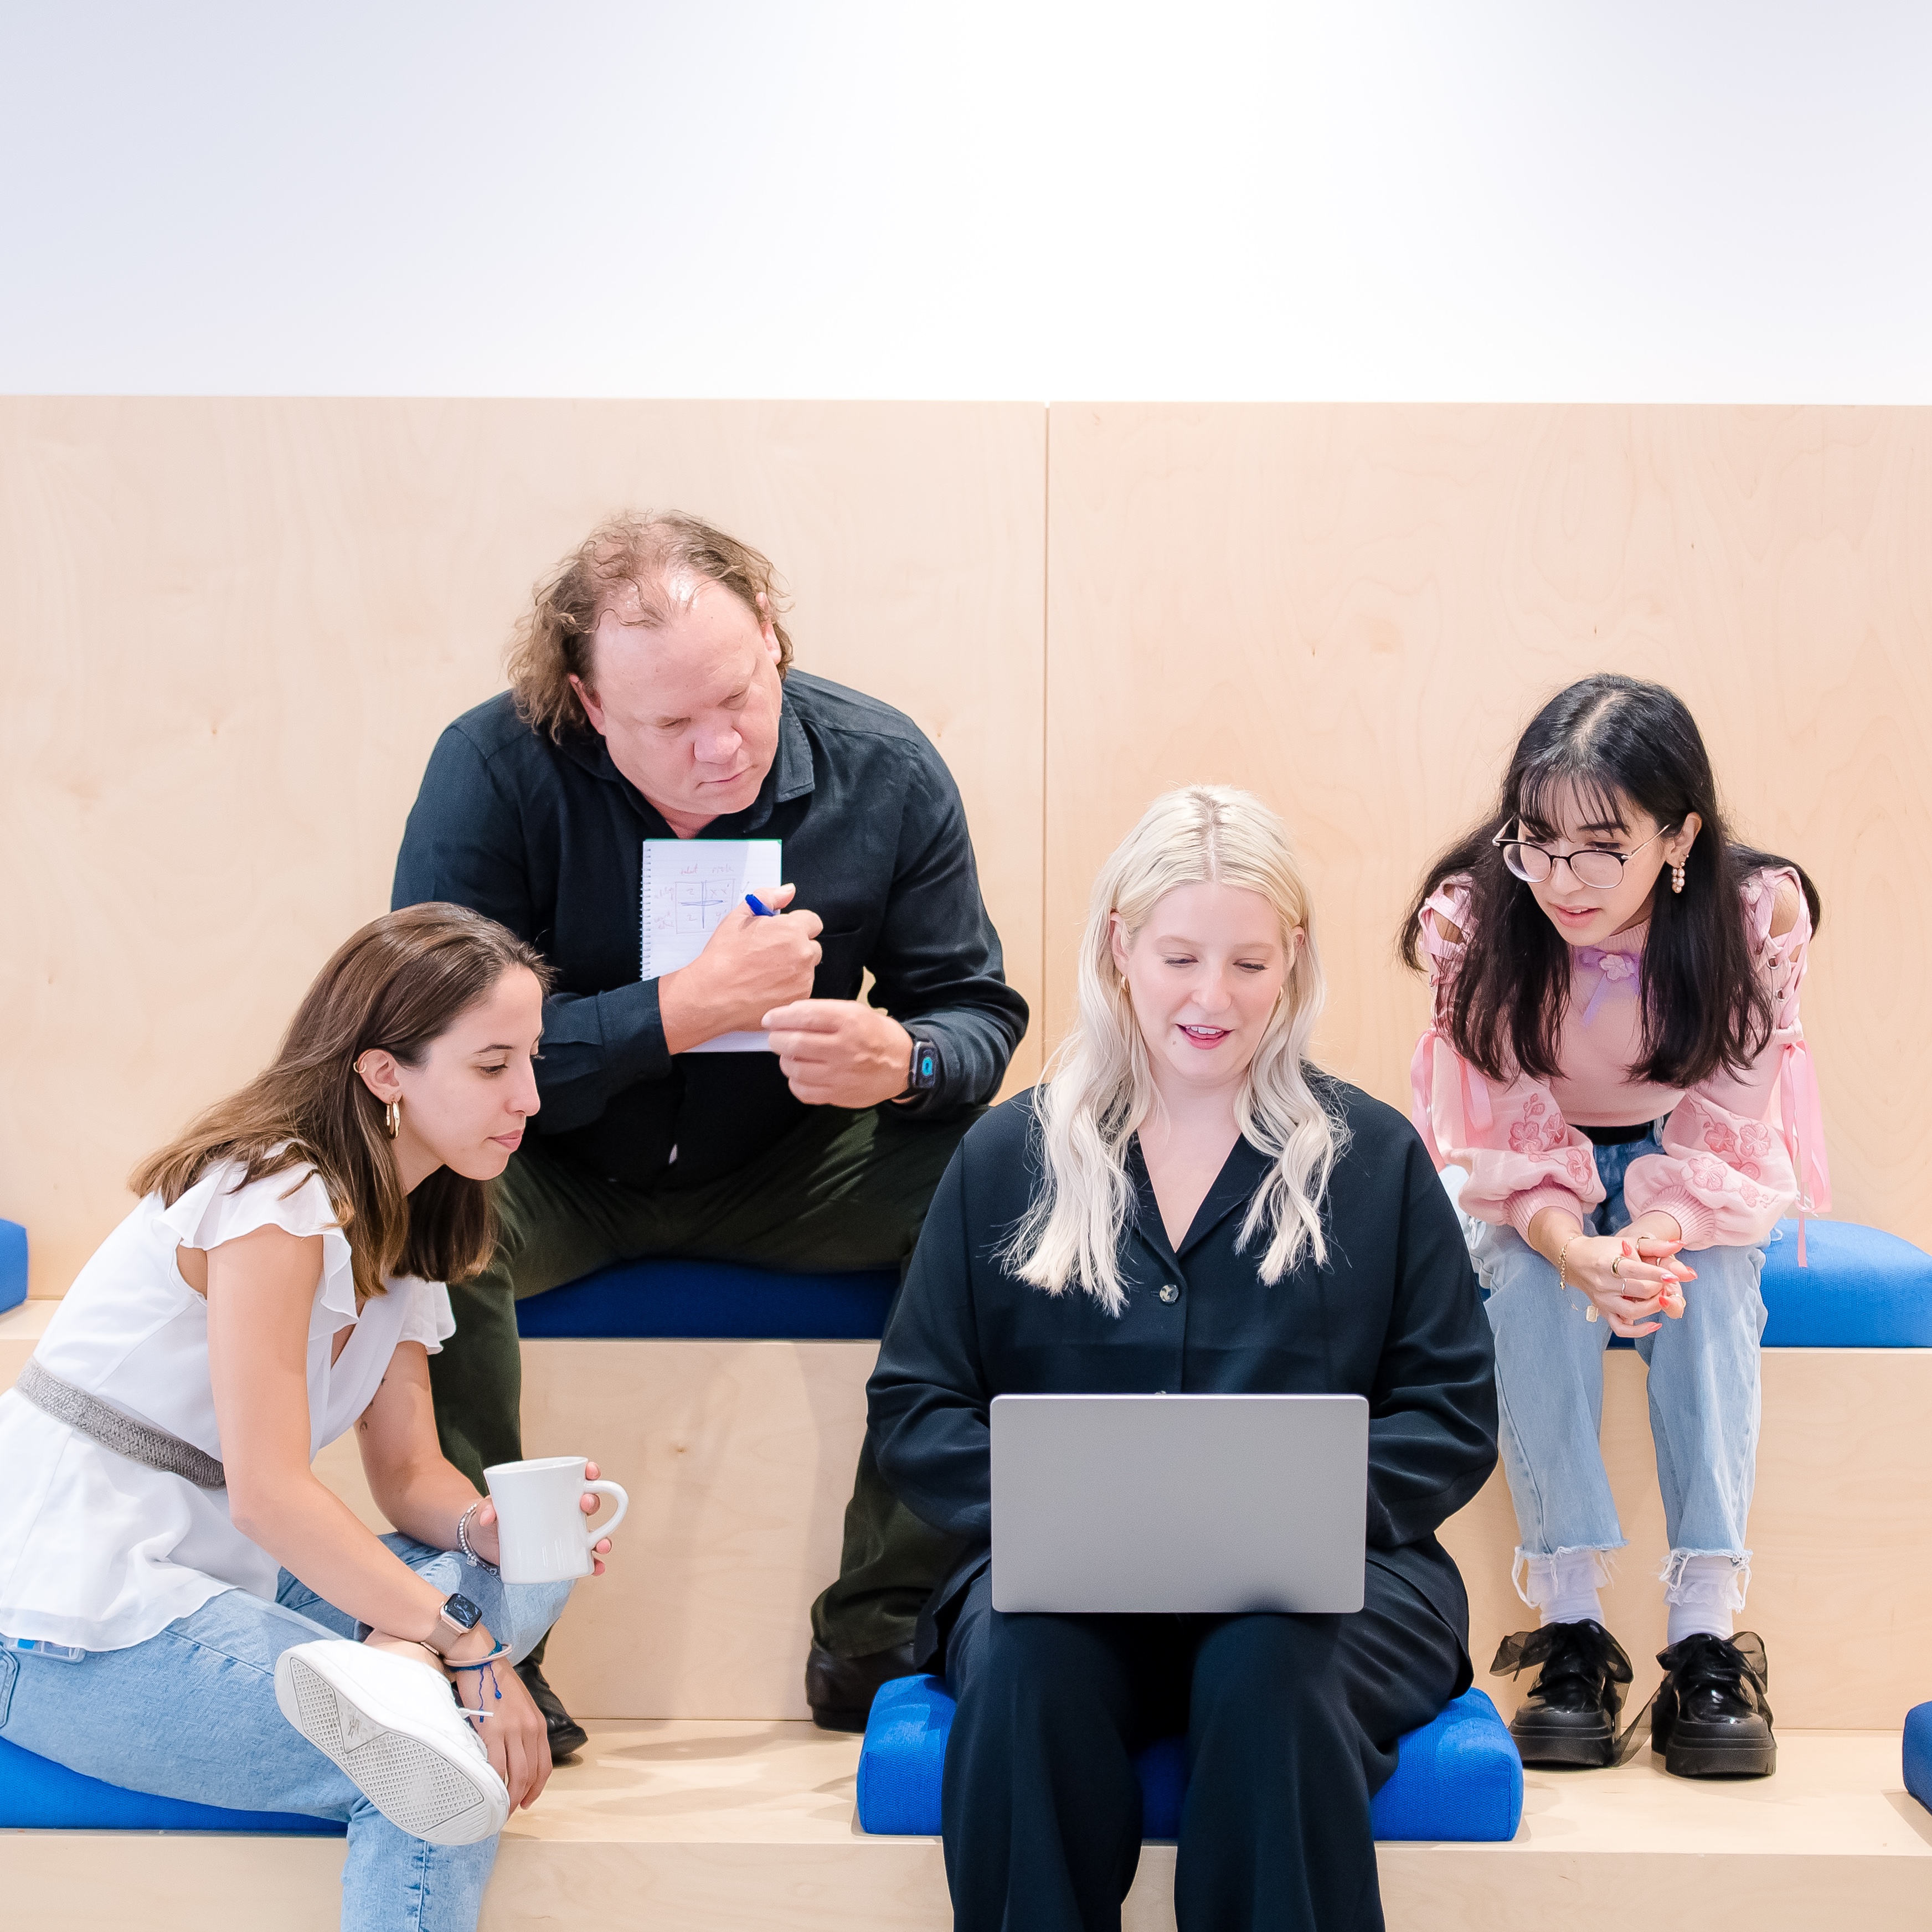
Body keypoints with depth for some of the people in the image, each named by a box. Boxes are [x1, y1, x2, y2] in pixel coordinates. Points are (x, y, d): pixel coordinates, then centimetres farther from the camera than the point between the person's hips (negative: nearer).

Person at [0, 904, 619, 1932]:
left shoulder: (403, 1226, 10)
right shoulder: (272, 1193, -19)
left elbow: (408, 1471, 10)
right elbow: (269, 1493, -23)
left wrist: (489, 1525, -12)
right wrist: (467, 1649, -22)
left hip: (200, 1575, 9)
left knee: (530, 1573, -2)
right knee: (443, 1782, -20)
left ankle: (388, 1674, -22)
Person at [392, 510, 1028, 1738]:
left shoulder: (886, 773, -11)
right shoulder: (496, 768, -19)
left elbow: (980, 1010, -4)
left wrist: (905, 1061, -29)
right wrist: (684, 1009, -32)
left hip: (784, 1169, 3)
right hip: (560, 1176, -2)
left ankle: (880, 1633, -13)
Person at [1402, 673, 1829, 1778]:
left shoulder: (1758, 917, -22)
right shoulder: (1478, 919, -22)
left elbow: (1722, 1140, -18)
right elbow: (1509, 1142, -19)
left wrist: (1652, 1241, -40)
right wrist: (1576, 1250, -41)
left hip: (1693, 1188, 0)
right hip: (1534, 1199, 0)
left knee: (1709, 1282, -31)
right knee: (1536, 1283, -32)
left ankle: (1708, 1634, -33)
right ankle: (1570, 1625, -32)